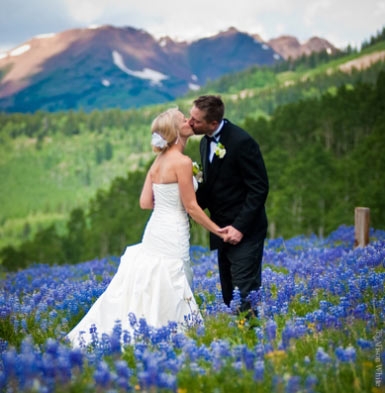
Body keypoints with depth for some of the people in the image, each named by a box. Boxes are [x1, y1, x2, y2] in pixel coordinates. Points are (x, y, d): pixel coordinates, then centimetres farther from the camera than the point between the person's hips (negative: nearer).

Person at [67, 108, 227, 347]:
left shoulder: (159, 161, 10)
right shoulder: (183, 162, -14)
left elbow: (145, 202, 8)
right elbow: (191, 207, -13)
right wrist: (217, 230, -5)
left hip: (154, 233, 8)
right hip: (172, 237, -8)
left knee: (144, 294, 14)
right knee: (167, 300, 0)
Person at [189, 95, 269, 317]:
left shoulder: (242, 142, -18)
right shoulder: (206, 142, 9)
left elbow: (259, 188, -17)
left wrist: (240, 227, -20)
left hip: (244, 231, -8)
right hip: (224, 231, 9)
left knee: (245, 292, -11)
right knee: (229, 295, 11)